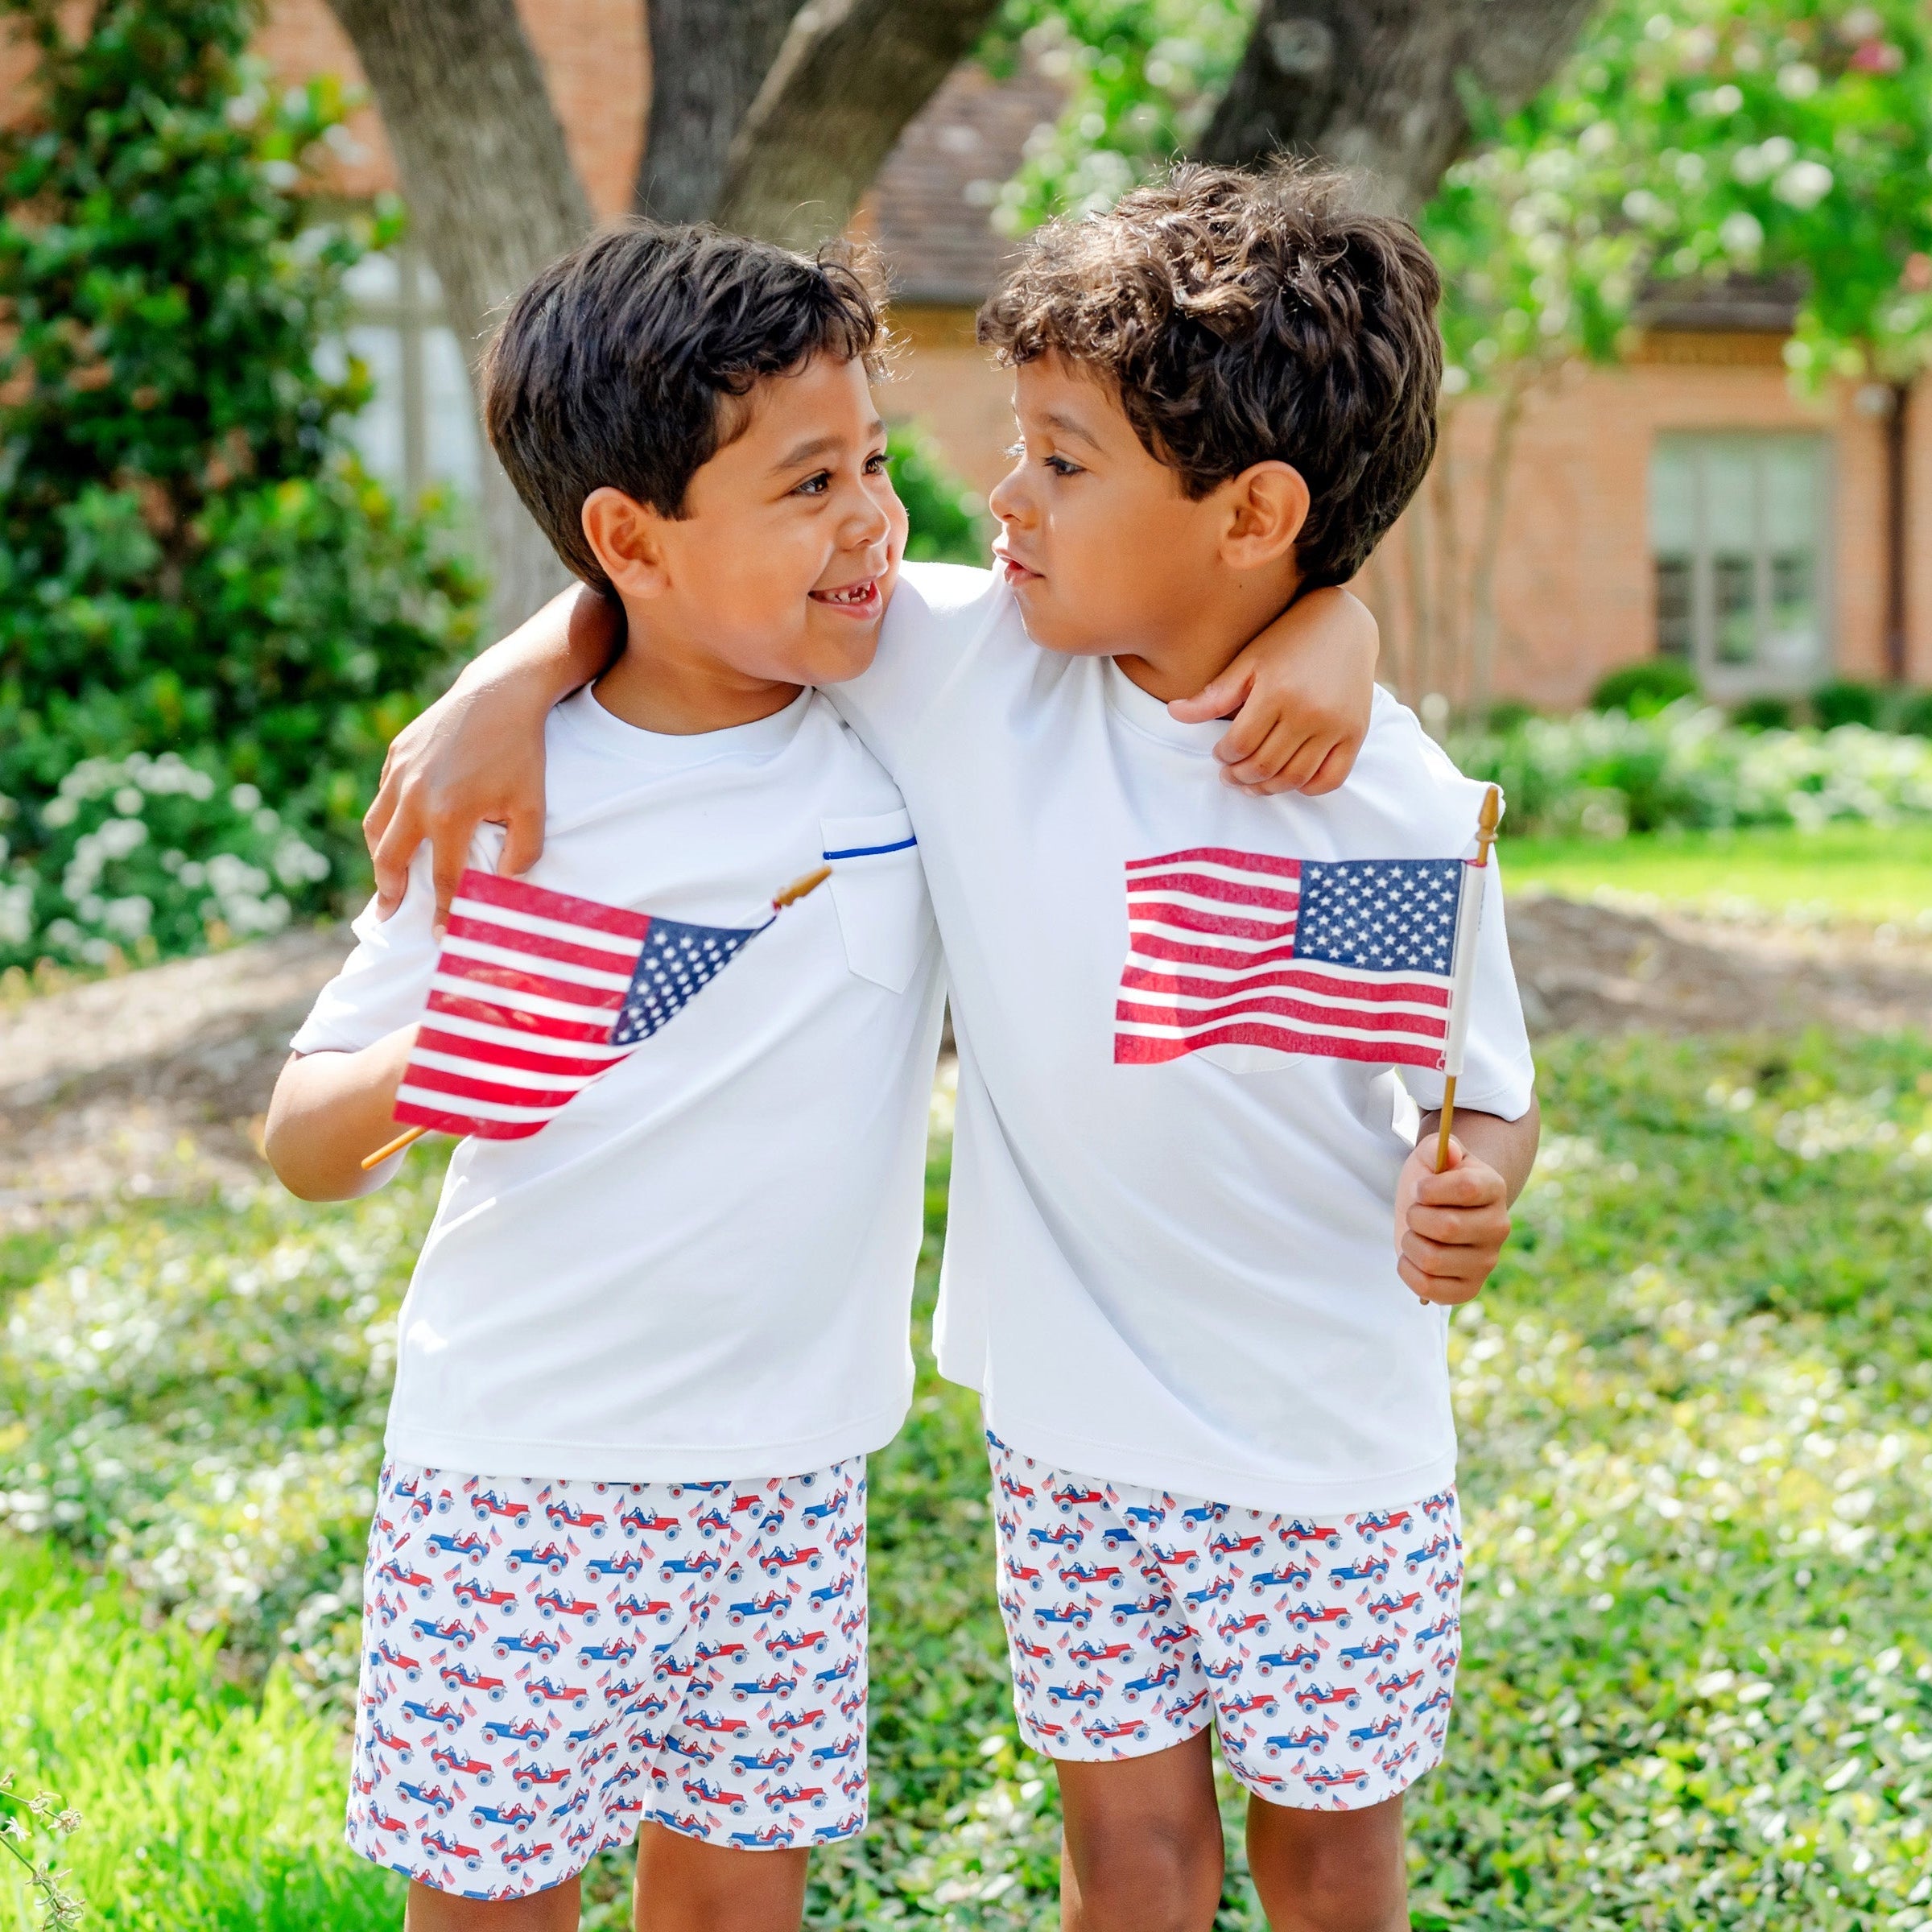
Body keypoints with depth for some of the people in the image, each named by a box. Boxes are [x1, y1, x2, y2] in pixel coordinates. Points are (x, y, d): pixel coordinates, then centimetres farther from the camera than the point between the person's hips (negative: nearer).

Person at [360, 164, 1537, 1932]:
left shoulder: (1407, 814, -15)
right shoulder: (972, 660, -11)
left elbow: (1486, 1094, -3)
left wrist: (1474, 1188, -24)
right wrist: (520, 679, -15)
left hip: (1334, 1450, -2)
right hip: (1070, 1416, 2)